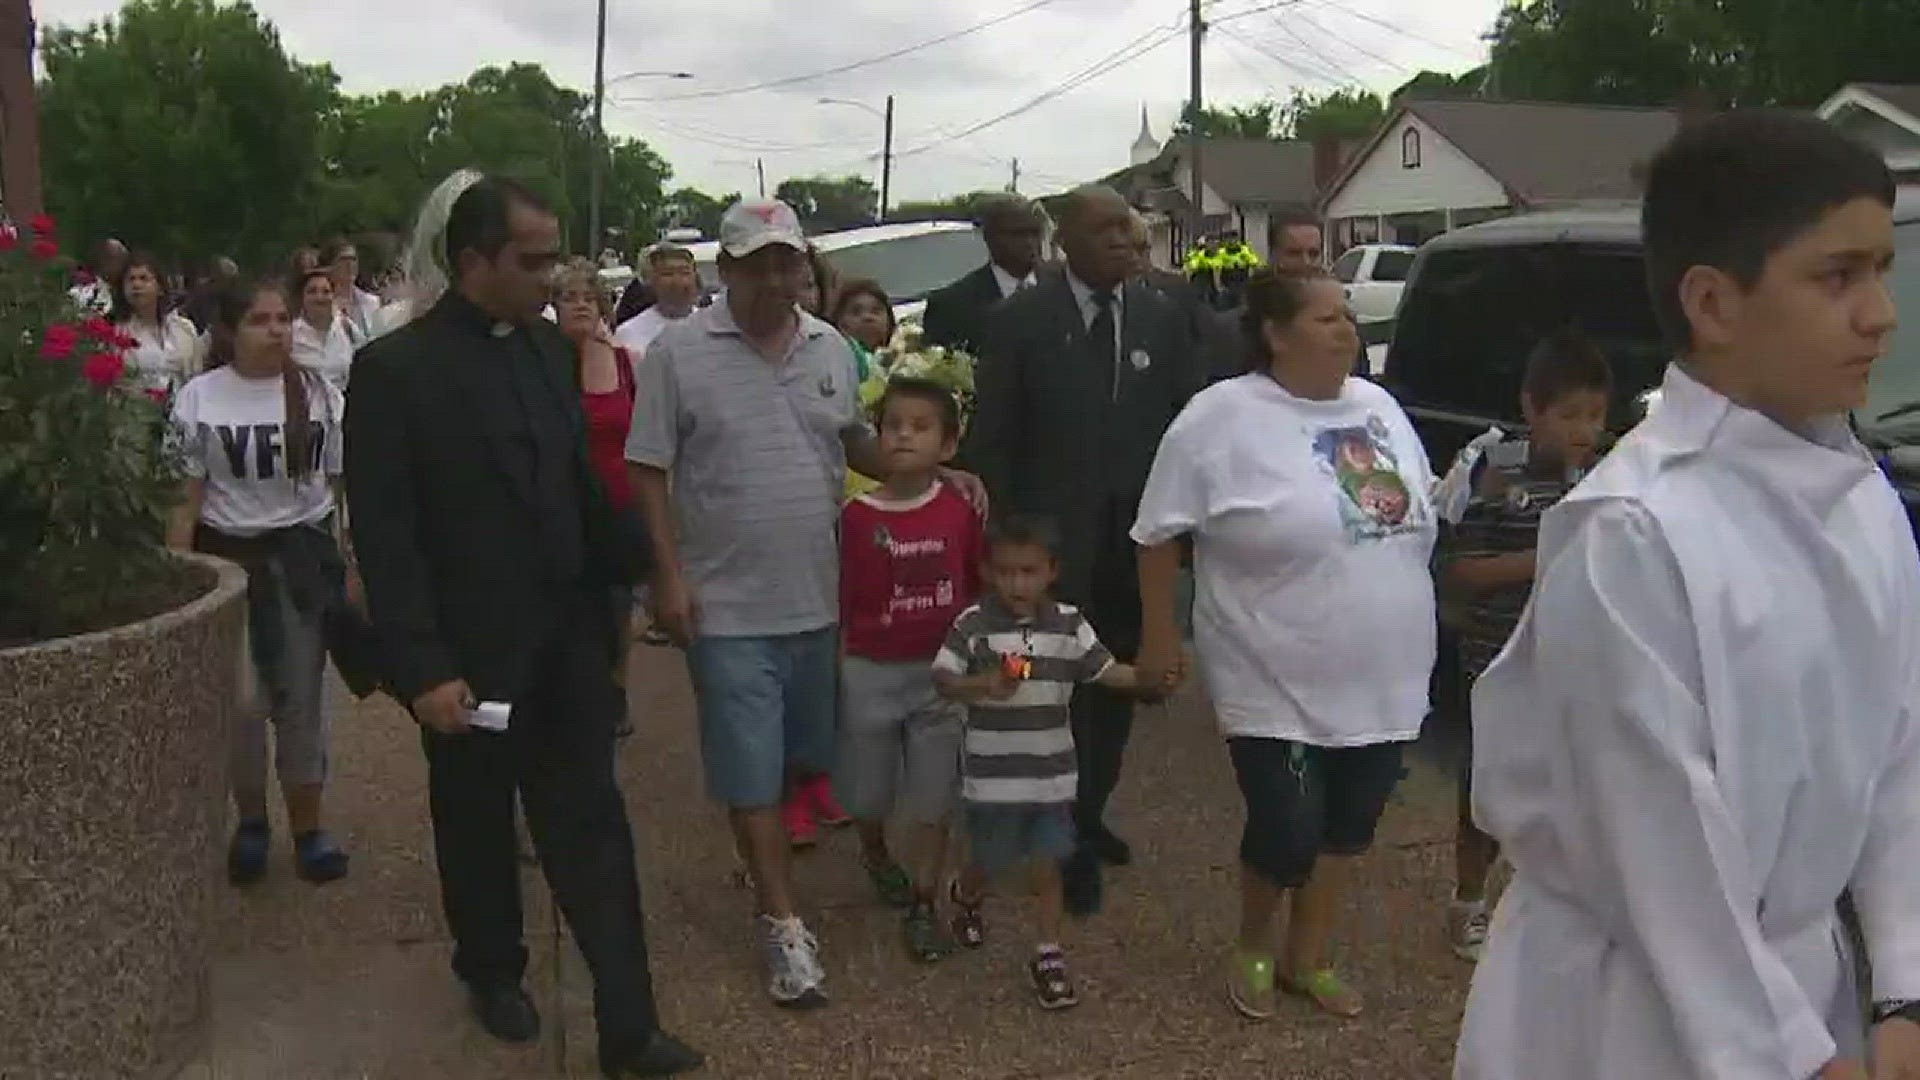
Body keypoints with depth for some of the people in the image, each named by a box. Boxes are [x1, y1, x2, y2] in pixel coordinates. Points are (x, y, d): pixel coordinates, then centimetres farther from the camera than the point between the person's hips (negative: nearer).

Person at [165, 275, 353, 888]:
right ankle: (250, 823, 29)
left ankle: (307, 831, 18)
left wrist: (356, 569, 0)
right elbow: (186, 497, -2)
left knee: (300, 697, 6)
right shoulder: (198, 398, -4)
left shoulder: (321, 395, -1)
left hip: (303, 556, 0)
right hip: (227, 556, 0)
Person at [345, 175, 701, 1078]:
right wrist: (422, 667, -17)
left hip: (566, 639, 4)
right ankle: (493, 974, 40)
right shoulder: (393, 368, -13)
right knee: (477, 826, 16)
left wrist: (631, 569, 10)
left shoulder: (552, 348, 4)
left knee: (592, 827, 4)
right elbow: (384, 536, -14)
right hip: (468, 652, -4)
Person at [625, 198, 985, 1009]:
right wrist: (669, 575, -11)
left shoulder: (832, 349, 6)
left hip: (820, 600, 5)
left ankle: (767, 851, 44)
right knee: (753, 767, 1)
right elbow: (649, 472, -5)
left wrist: (934, 475, 3)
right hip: (728, 606, -5)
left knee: (808, 752, 19)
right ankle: (783, 924, 10)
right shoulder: (678, 353, -8)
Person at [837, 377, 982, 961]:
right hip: (870, 673, 0)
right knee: (867, 793, 17)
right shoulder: (857, 517, -10)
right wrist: (832, 673, -3)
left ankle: (923, 906, 19)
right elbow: (840, 604, -5)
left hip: (941, 672, 0)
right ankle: (876, 857, 48)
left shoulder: (961, 510, -8)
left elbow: (978, 589, 2)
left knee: (931, 800, 5)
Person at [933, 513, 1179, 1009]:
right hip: (993, 776, -2)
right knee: (988, 862, 18)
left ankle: (1048, 958, 19)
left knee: (1046, 869, 7)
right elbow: (942, 679, -14)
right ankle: (966, 898, 51)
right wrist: (981, 685, -33)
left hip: (1052, 774, 2)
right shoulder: (973, 623, -12)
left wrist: (1151, 679, -18)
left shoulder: (1069, 624, -2)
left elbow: (1106, 671, -1)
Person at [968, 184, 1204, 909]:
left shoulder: (1163, 319, 4)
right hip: (1053, 541, -4)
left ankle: (1089, 815, 31)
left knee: (1118, 681, 14)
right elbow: (991, 438, -4)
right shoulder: (1020, 321, -6)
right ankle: (1067, 836, 12)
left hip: (1137, 540, 4)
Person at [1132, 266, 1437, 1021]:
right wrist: (1159, 634, -6)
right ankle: (1253, 948, 28)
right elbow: (1159, 533, -8)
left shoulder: (1379, 407, 7)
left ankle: (1307, 959, 35)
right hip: (1279, 687, -6)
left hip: (1383, 681, 6)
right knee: (1287, 836, -2)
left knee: (1348, 826, 14)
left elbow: (1416, 514, 21)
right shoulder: (1222, 418, -12)